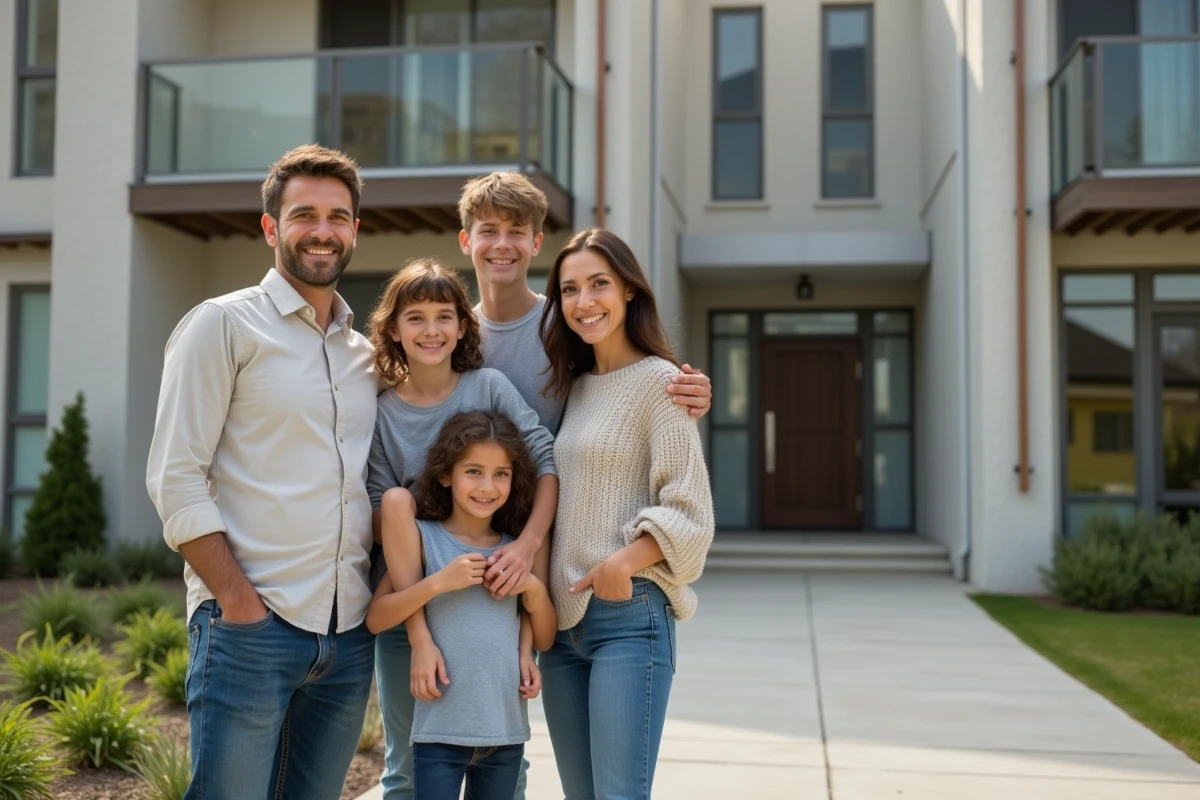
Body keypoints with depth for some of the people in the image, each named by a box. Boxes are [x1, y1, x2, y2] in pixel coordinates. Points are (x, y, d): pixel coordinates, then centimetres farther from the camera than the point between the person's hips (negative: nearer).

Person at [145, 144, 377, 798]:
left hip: (349, 633, 6)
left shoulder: (366, 354, 16)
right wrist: (239, 599, -13)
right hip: (250, 625, -5)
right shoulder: (224, 325, -1)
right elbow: (174, 479, -8)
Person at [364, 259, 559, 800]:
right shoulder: (381, 413, -2)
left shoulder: (489, 387, -1)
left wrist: (528, 543, -25)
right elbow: (387, 523, -9)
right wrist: (420, 636, -17)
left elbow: (547, 464, -8)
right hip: (408, 610, 0)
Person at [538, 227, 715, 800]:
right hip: (561, 617, 7)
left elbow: (691, 512, -12)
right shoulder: (572, 385, 15)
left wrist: (622, 563, -25)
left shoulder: (657, 380, -6)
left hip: (629, 615, -7)